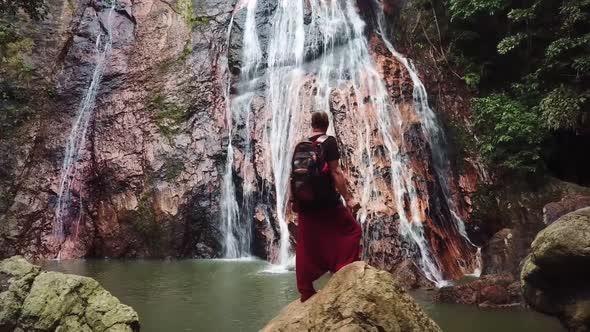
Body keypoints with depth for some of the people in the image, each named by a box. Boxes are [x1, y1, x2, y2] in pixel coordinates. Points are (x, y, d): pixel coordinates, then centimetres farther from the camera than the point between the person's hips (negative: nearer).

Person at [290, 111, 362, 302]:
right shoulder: (328, 142, -5)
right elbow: (335, 172, -13)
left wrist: (293, 200, 22)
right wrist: (348, 198, -12)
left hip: (305, 202, 6)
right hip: (326, 201, -6)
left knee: (306, 246, 10)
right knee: (352, 231, 10)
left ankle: (306, 291, 14)